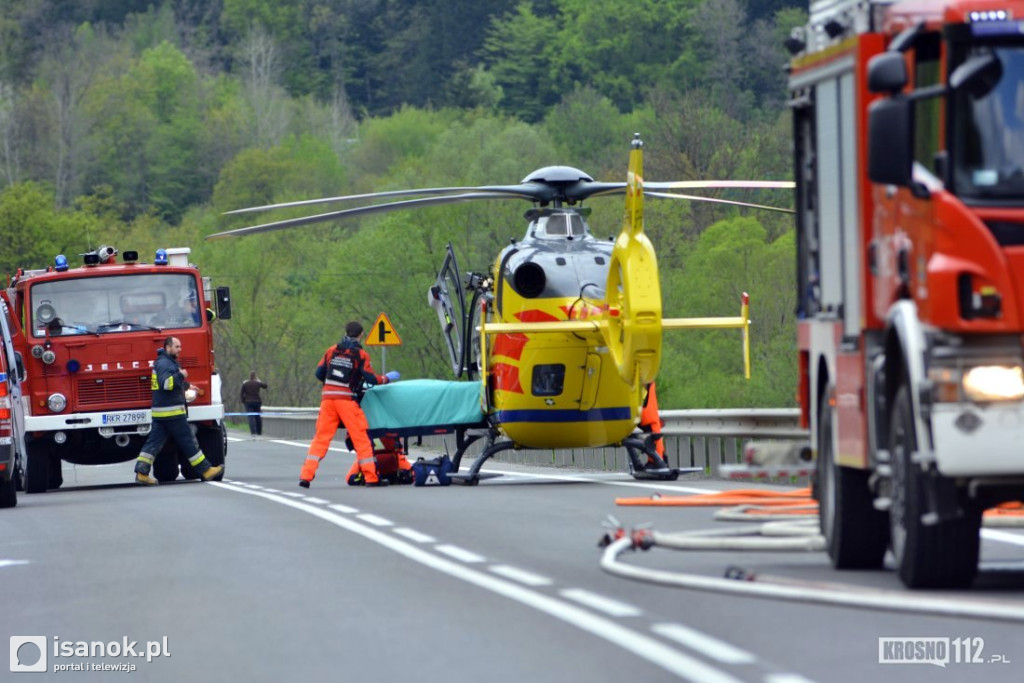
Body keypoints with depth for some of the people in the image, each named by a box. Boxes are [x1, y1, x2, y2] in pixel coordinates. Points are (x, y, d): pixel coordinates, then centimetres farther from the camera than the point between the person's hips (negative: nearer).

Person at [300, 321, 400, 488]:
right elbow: (371, 378, -5)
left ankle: (306, 476, -1)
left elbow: (319, 374, 13)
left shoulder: (332, 351, 11)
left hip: (328, 397, 4)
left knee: (321, 437, 6)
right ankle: (371, 478, 2)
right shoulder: (360, 355, -1)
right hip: (347, 399, -4)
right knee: (361, 438, 3)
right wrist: (387, 378, 13)